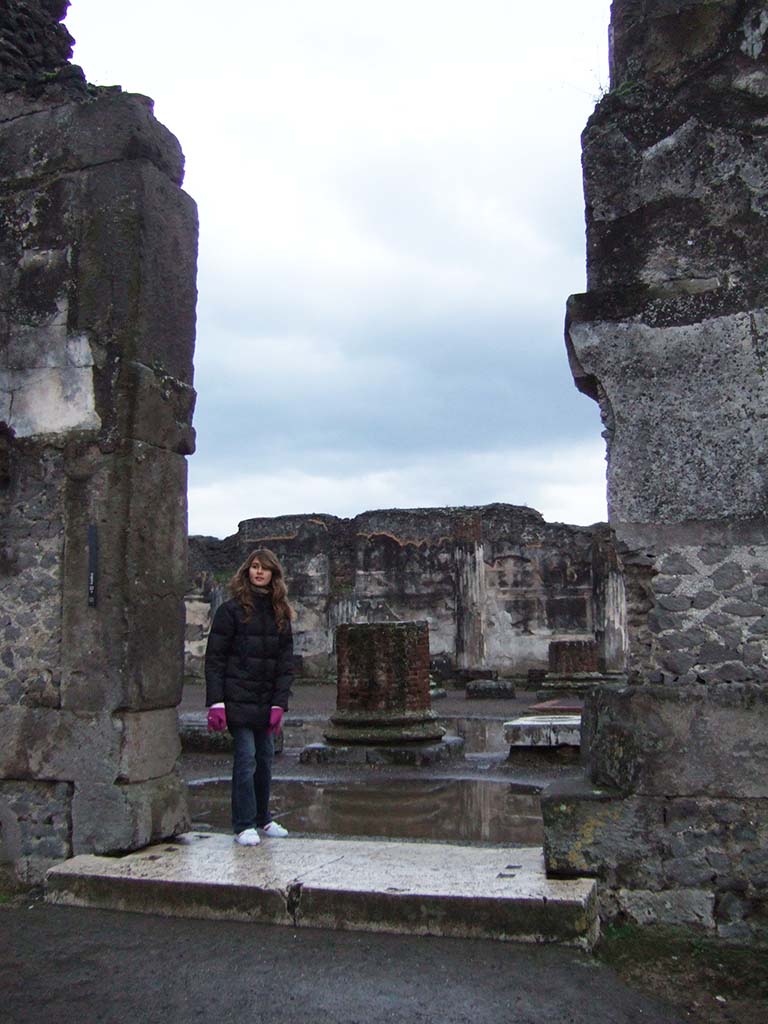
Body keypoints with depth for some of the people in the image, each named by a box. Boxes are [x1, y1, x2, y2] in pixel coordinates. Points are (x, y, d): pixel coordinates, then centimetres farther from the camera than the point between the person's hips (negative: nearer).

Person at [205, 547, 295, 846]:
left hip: (267, 701, 5)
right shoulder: (232, 609, -5)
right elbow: (214, 657, -7)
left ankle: (262, 818, 25)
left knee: (266, 757, 10)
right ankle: (243, 826, 5)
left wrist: (279, 704, -2)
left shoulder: (280, 614, 9)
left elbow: (286, 662, 7)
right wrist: (216, 702, -14)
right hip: (239, 699, -5)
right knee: (246, 757, -6)